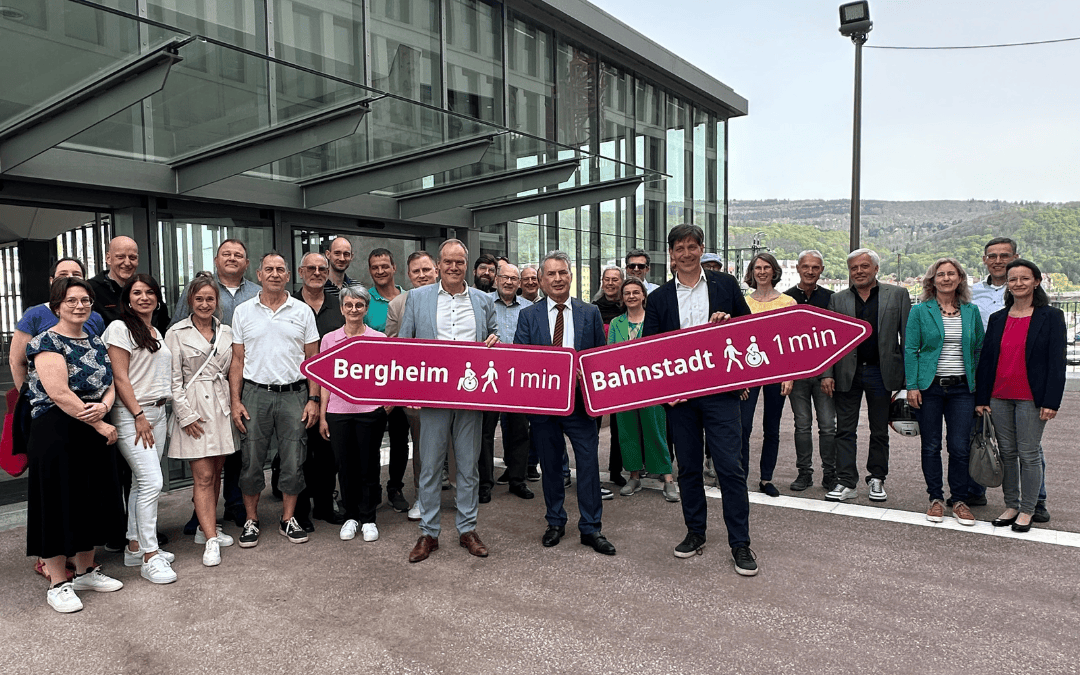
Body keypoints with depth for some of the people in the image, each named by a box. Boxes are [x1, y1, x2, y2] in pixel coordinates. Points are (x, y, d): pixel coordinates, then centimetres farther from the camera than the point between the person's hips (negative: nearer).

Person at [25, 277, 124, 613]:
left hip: (94, 430, 7)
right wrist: (99, 425, -15)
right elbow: (59, 393, -18)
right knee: (59, 503, 0)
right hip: (56, 432, -7)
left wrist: (103, 407, -14)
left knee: (91, 500, 13)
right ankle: (58, 584, 12)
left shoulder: (96, 342, 12)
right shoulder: (47, 342, -10)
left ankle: (86, 571, 28)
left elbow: (110, 383, 9)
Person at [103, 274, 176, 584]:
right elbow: (120, 377, -11)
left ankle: (134, 546, 22)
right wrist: (139, 415, -15)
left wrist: (161, 413, 13)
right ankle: (149, 557, -5)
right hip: (131, 414, -8)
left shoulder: (157, 332, 17)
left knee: (142, 482, 12)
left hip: (157, 412, 8)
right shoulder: (120, 328, -6)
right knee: (152, 481, -12)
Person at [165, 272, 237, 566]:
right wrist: (186, 415, -10)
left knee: (215, 473, 10)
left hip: (222, 406, 5)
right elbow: (173, 378, -4)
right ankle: (211, 541, -4)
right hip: (194, 409, -4)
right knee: (203, 477, -6)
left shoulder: (226, 332, 12)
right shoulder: (177, 333, 0)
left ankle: (205, 527, 25)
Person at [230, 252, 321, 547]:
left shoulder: (302, 311, 5)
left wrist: (313, 399, -2)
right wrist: (235, 401, -1)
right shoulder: (243, 311, 7)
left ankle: (288, 519, 19)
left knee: (293, 462, 3)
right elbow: (237, 360, 7)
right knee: (251, 461, 5)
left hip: (294, 394, 0)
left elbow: (313, 359, 5)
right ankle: (251, 520, 21)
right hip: (255, 393, 0)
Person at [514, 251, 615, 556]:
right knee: (550, 465, 12)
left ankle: (591, 528, 15)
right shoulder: (528, 315, 4)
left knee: (589, 463, 1)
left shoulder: (590, 313, 6)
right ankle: (555, 522, 29)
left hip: (581, 400, 0)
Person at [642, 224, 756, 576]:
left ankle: (740, 543, 10)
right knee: (688, 467, 12)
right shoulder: (659, 298, 8)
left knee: (730, 466, -3)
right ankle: (695, 533, 27)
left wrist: (729, 322, -10)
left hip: (720, 390, -2)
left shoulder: (725, 284, 6)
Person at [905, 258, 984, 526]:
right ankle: (936, 498, 18)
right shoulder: (920, 311, 0)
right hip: (929, 386, -1)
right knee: (931, 446, 5)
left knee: (960, 447, 1)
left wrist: (978, 384, 6)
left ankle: (960, 500, 16)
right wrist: (912, 386, -8)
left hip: (962, 388, 2)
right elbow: (910, 350, -2)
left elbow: (980, 349, 13)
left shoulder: (971, 311, 8)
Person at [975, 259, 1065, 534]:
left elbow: (1057, 362, -5)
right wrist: (981, 397, 5)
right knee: (1007, 452, 10)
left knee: (1029, 454, 2)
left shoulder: (1050, 317, -1)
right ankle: (1011, 505, 21)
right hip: (999, 397, 4)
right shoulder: (997, 319, 9)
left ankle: (1027, 510, 15)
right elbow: (985, 359, 9)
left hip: (1031, 398, -4)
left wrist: (1051, 401, -11)